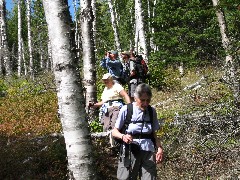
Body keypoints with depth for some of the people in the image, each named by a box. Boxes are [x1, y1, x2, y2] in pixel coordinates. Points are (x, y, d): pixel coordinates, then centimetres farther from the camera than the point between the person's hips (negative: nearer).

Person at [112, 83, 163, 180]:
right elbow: (114, 131, 3)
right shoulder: (126, 109, -2)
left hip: (148, 151, 3)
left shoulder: (152, 111, 11)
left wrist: (159, 148, 1)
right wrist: (123, 136, -19)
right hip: (130, 150, -3)